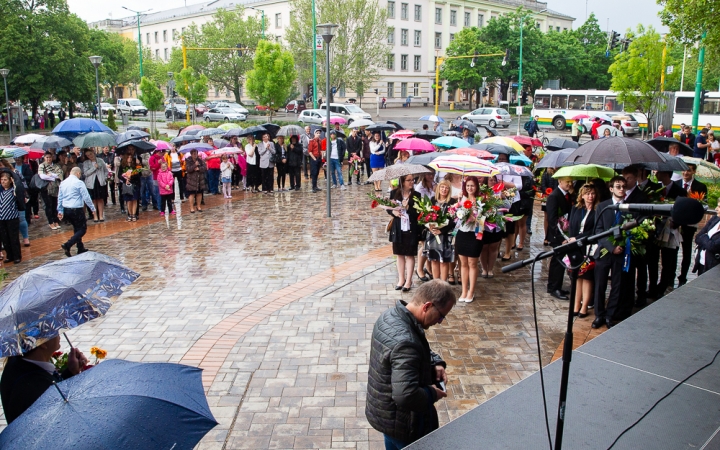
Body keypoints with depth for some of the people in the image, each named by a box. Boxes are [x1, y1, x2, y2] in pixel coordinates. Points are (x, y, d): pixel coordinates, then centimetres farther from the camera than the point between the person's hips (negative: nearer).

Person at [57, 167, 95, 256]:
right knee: (82, 229, 1)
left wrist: (60, 210, 21)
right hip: (77, 210, -8)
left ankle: (80, 248, 23)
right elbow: (86, 197, -11)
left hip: (66, 210, 8)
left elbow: (60, 198, 14)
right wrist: (93, 208, -3)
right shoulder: (79, 183, -10)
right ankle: (67, 245, -16)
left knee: (77, 228, 20)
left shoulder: (63, 183, 10)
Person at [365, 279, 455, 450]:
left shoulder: (391, 316, -5)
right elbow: (406, 396, -41)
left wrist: (435, 363, -4)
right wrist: (432, 394, -22)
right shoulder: (405, 343, -36)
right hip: (403, 422, -8)